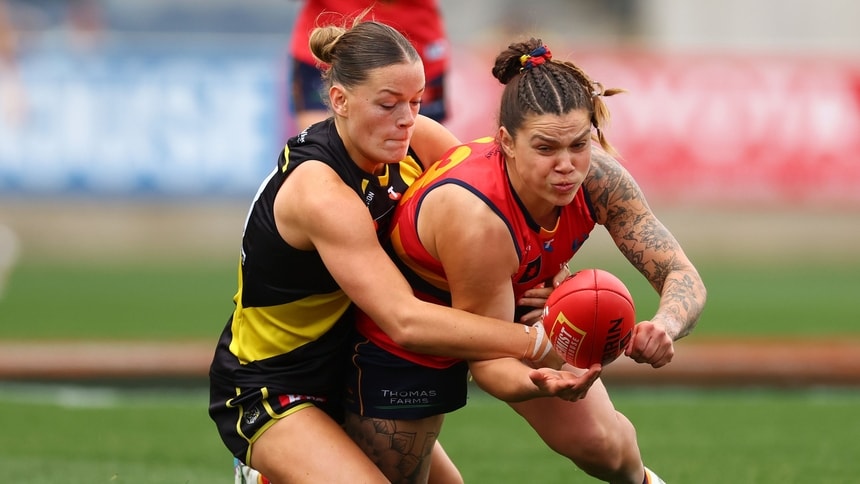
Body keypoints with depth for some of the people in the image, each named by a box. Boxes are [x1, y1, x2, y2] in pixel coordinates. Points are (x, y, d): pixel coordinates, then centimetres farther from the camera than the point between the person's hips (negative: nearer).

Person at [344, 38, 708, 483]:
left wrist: (664, 326, -46)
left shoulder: (597, 177, -26)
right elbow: (487, 361, -33)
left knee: (598, 440, -7)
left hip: (516, 310, 5)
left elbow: (682, 276, -21)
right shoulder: (474, 217, -42)